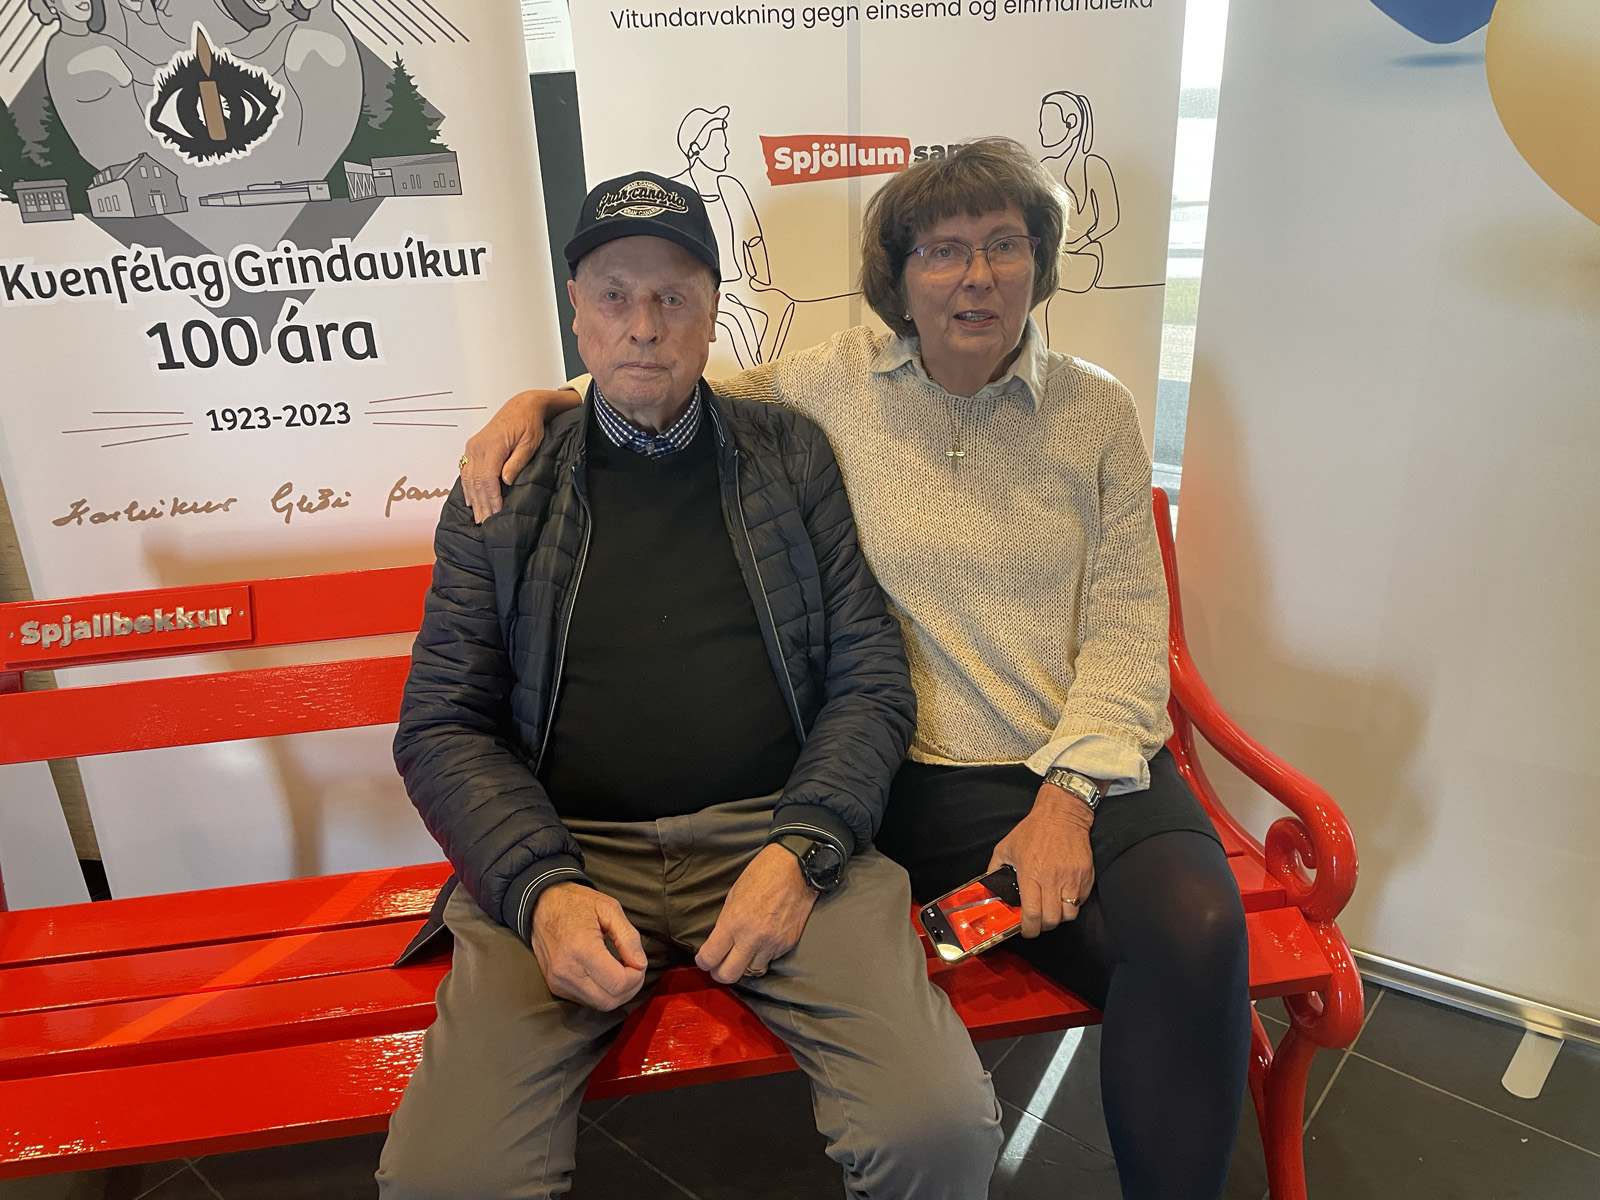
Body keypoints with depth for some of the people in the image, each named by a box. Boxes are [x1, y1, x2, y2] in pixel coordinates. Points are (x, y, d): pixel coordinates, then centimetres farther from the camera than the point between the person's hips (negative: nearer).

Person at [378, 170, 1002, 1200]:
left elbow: (872, 681, 6)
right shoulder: (502, 493, 10)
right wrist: (542, 890, -11)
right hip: (563, 854, 1)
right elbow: (443, 728, 6)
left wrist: (799, 853, -10)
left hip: (783, 836, 0)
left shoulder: (793, 457, 10)